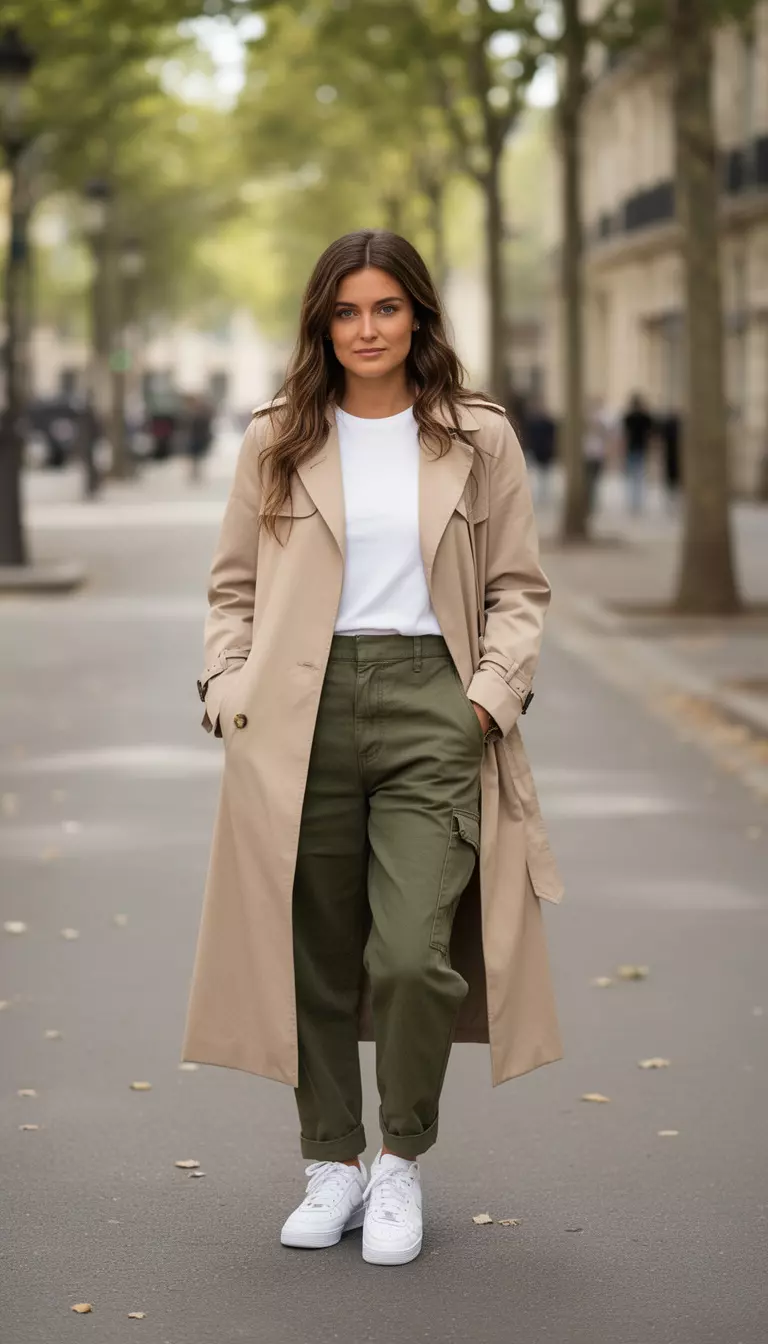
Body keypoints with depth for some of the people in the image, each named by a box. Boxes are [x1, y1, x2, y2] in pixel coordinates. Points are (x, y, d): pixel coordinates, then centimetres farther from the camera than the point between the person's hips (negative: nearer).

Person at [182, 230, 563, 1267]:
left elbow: (519, 587, 10)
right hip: (303, 713, 2)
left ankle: (403, 1163, 10)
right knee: (318, 955, 6)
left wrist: (492, 694, -3)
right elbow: (235, 584, 13)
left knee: (413, 956, -11)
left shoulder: (479, 440, 8)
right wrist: (229, 694, 1)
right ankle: (333, 1165, 21)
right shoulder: (278, 441, 10)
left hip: (429, 701, -1)